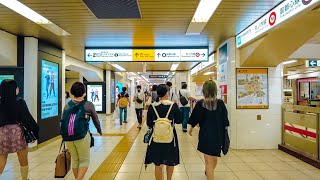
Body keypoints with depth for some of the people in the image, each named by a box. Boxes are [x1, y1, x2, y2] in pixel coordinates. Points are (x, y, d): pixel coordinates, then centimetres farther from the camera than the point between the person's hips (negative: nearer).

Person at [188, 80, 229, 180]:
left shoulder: (200, 103, -13)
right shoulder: (220, 103, -8)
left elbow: (195, 118, -4)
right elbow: (225, 120, -2)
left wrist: (191, 128, 15)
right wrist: (222, 131, 14)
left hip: (206, 134, -4)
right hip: (218, 134, 4)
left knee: (209, 161, 6)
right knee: (214, 156, 27)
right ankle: (209, 171, 53)